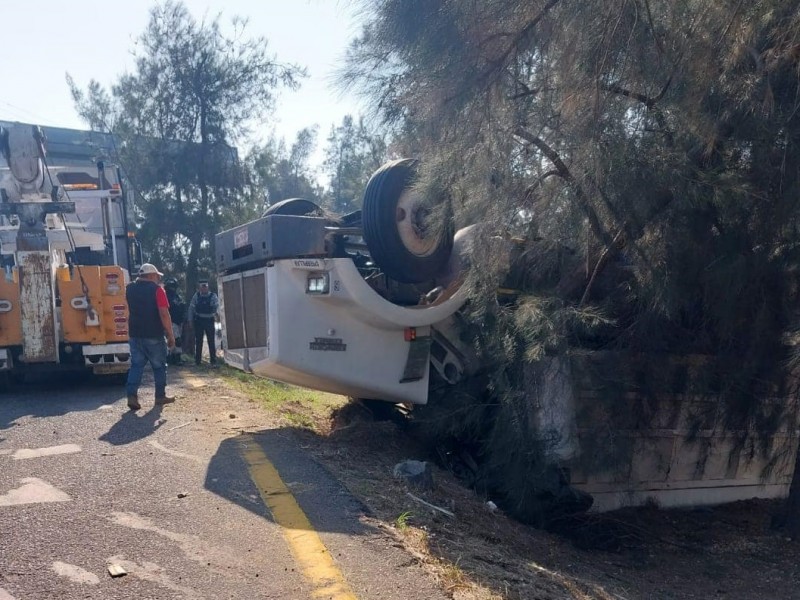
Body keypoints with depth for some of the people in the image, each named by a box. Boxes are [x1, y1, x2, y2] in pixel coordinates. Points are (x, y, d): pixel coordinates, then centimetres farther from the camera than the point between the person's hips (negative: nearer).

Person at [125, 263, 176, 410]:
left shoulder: (130, 289, 8)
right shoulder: (156, 289, -11)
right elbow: (164, 314, -17)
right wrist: (170, 335, -11)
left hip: (135, 334, 5)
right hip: (153, 336, -5)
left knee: (136, 365, 8)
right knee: (159, 366, 9)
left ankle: (132, 396, -5)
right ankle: (160, 396, 16)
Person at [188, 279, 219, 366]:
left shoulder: (213, 296, -4)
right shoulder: (196, 296, 1)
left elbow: (217, 306, -14)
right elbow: (191, 308, 5)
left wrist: (216, 313, -32)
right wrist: (191, 320, 3)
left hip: (209, 321, -1)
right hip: (198, 320, 1)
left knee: (211, 341, 3)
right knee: (198, 341, 8)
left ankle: (213, 360, 11)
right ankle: (197, 360, 16)